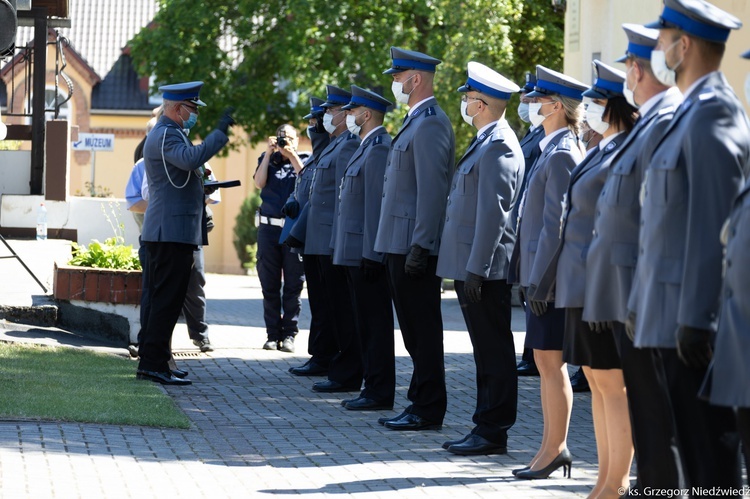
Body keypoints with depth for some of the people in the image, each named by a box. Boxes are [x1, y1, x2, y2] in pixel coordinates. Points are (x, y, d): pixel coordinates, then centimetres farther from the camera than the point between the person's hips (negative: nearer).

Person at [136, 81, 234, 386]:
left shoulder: (165, 133, 21)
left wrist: (204, 187, 23)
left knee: (162, 299, 13)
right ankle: (153, 364, -10)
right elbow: (192, 158, -32)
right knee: (167, 300, -10)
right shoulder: (166, 135, -13)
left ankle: (150, 362, 17)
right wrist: (220, 132, -26)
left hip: (166, 232, 11)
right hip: (172, 232, -11)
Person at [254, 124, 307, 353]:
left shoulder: (304, 161, 10)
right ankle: (272, 334, 6)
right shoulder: (267, 159, 13)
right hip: (269, 228, 1)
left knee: (293, 286, -2)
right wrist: (269, 153, -6)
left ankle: (289, 334, 2)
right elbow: (259, 183, -3)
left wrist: (291, 154, -12)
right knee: (270, 286, 2)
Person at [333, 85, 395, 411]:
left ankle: (379, 393, -4)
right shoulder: (366, 148, 18)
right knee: (366, 322, 12)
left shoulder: (379, 149, -14)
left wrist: (370, 254, -22)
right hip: (356, 252, 10)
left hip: (367, 252, -10)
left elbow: (377, 205, -20)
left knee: (375, 322, -6)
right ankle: (373, 387, 16)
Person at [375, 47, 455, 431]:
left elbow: (432, 191, -21)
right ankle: (421, 403, 18)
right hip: (401, 244, 10)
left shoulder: (430, 124, -14)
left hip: (414, 246, -10)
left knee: (422, 329, -5)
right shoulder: (415, 122, 18)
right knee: (415, 329, 13)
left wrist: (419, 247, -23)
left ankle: (428, 410, -2)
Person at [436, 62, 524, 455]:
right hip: (472, 265, 10)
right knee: (486, 350, 12)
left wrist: (476, 269, -21)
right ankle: (486, 428, 17)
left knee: (494, 351, -5)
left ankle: (492, 433, -3)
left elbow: (493, 212, -20)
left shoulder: (498, 145, -14)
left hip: (485, 268, -10)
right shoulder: (486, 142, 18)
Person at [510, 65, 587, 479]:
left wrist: (540, 280, -19)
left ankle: (555, 449, 1)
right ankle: (552, 448, 17)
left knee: (550, 363, -5)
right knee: (547, 363, 12)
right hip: (541, 273, 10)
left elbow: (556, 223, -19)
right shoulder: (554, 150, 15)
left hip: (551, 275, -10)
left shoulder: (561, 155, -15)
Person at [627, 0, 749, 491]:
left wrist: (695, 319, -22)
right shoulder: (692, 111, 17)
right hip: (671, 316, 10)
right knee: (692, 437, 13)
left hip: (693, 319, -10)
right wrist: (641, 303, 19)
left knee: (710, 442, -6)